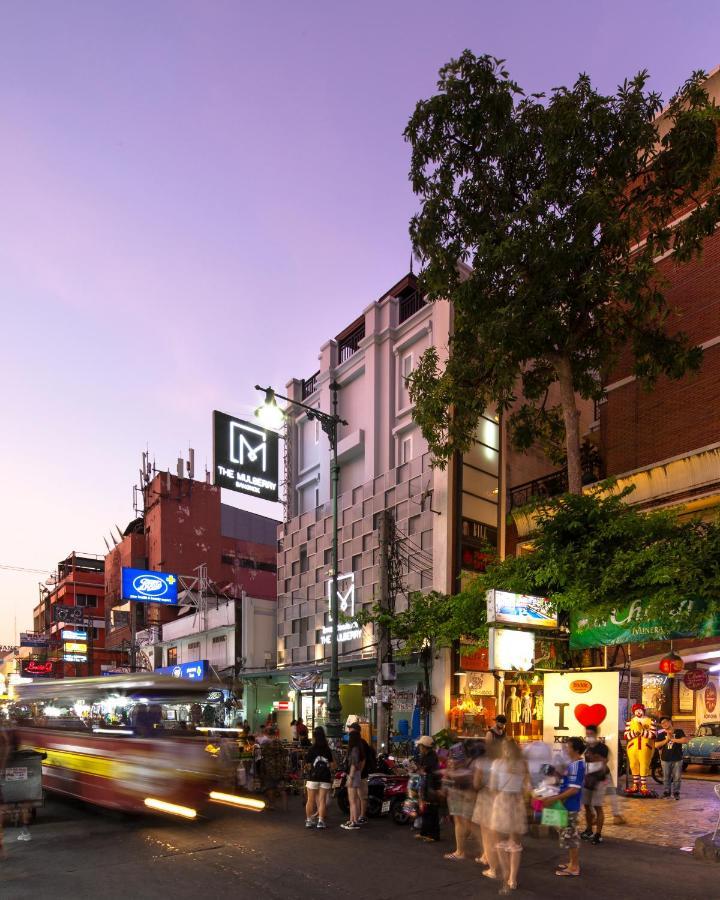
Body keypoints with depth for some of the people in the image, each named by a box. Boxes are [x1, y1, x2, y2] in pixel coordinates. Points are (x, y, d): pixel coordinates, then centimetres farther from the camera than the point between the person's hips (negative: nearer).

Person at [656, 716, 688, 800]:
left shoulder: (679, 732, 2)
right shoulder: (662, 734, 7)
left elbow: (685, 740, -15)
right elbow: (656, 745, -3)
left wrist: (672, 739, -15)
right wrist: (666, 740, -11)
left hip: (677, 759, -2)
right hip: (665, 759, 2)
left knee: (677, 777, 1)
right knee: (666, 778, 4)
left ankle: (676, 793, 13)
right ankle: (666, 793, 14)